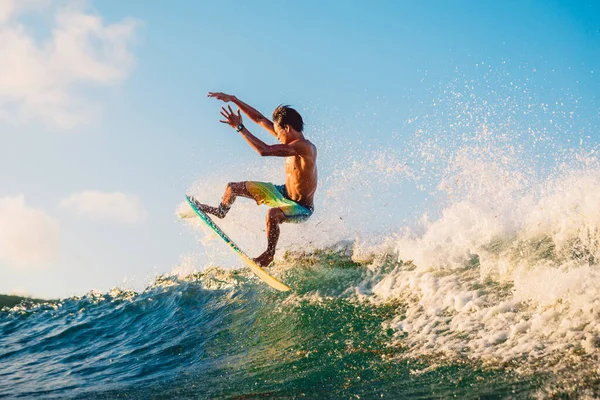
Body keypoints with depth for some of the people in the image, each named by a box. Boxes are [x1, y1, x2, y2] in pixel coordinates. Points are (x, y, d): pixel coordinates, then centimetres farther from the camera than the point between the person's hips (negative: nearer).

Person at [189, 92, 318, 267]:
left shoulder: (304, 147, -31)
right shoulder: (291, 139, -5)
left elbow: (264, 150, -40)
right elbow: (259, 119, 2)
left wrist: (239, 127, -33)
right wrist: (233, 99, -1)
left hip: (301, 208, -9)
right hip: (284, 193, 9)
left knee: (273, 214, -43)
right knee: (232, 187, 11)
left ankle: (269, 253, -16)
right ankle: (221, 210, 44)